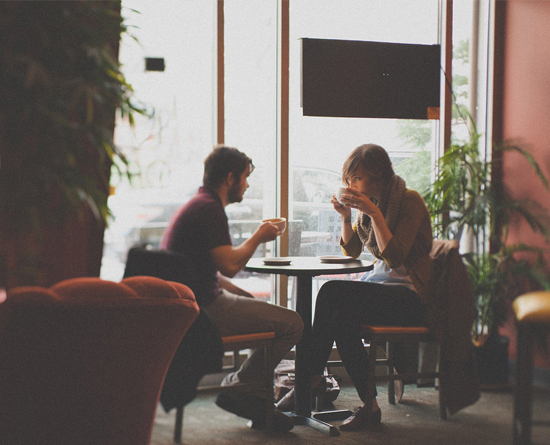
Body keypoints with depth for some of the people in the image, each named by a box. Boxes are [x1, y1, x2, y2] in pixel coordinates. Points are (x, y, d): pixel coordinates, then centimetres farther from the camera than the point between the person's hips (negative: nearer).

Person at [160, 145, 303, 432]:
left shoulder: (197, 205, 19)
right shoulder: (209, 209, -15)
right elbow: (230, 264, -23)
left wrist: (242, 294, 16)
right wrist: (259, 236, -6)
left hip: (189, 304, 11)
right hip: (203, 311, -11)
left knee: (261, 307, 29)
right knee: (291, 323, -12)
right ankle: (236, 388, 0)